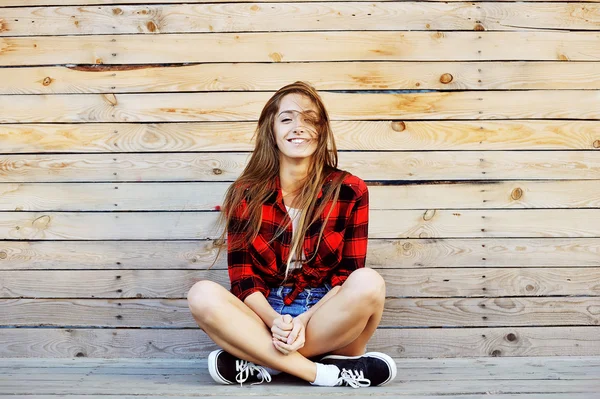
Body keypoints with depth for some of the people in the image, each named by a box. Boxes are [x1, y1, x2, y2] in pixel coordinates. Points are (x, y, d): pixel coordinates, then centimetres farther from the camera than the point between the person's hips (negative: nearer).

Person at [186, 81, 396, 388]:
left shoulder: (350, 191, -1)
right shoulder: (245, 193, 0)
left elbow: (349, 274, -2)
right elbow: (242, 276, -2)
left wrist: (303, 320, -18)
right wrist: (275, 321, -22)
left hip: (324, 318, -1)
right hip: (263, 315, 1)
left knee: (368, 283, -30)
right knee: (202, 295, -29)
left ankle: (261, 363, -21)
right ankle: (325, 372, -28)